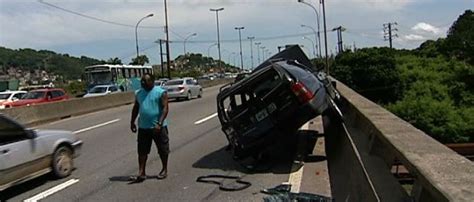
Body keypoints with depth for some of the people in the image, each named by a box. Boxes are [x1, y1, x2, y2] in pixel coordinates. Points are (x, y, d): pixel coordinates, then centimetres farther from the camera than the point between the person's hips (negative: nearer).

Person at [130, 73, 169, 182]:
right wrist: (132, 122, 13)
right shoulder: (139, 93, 9)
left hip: (158, 127, -4)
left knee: (163, 150, 8)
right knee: (142, 151, 3)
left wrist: (159, 123, -22)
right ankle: (141, 173, 10)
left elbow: (165, 108, -14)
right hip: (143, 127, 5)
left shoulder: (161, 92, -8)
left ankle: (165, 170, 25)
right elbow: (135, 108, 18)